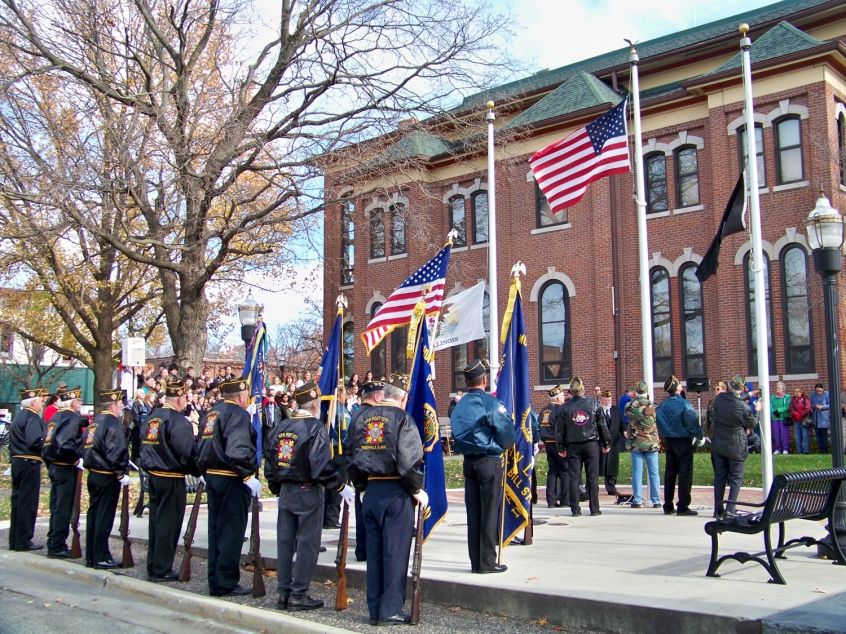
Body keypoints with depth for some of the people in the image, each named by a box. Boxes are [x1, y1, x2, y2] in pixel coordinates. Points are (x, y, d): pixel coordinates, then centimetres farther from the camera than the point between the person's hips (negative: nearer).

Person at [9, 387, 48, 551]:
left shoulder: (18, 416, 16)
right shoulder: (32, 418, -14)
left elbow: (14, 440, 18)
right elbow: (35, 441, -24)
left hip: (17, 462, 10)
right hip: (29, 463, -10)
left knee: (18, 501, 13)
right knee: (28, 502, -3)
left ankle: (15, 540, 19)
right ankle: (23, 541, 1)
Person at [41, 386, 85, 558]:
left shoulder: (55, 417, 12)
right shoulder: (72, 417, -15)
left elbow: (47, 442, 14)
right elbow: (65, 444, -28)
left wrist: (50, 464, 19)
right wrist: (77, 460, -18)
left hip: (54, 467, 9)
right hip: (66, 469, -9)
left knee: (56, 507, 16)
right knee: (63, 509, -2)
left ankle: (54, 544, 24)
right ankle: (58, 547, 3)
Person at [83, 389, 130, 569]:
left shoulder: (95, 421, 13)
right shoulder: (114, 423, -16)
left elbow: (88, 447, 17)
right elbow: (116, 452, -22)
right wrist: (121, 474, -17)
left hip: (93, 474, 9)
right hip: (108, 476, -9)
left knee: (93, 514, 13)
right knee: (104, 516, -3)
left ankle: (91, 556, 20)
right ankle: (101, 558, 1)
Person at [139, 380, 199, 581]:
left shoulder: (152, 417, 9)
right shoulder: (178, 421, -18)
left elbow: (144, 446, 15)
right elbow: (187, 452, -20)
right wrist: (197, 472, -7)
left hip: (152, 475, 9)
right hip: (172, 479, -8)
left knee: (156, 520, 16)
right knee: (168, 523, 0)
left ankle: (153, 566, 24)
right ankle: (162, 570, 5)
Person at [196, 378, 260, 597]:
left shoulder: (212, 412, 14)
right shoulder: (238, 414, -13)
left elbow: (200, 447, 17)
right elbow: (238, 450, -25)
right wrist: (248, 476, -21)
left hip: (212, 477, 9)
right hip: (232, 480, -9)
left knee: (216, 529, 13)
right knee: (231, 531, -2)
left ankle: (215, 581, 19)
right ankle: (226, 583, 1)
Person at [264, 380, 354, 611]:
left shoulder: (280, 427, 7)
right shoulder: (315, 428, -14)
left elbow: (269, 462, 11)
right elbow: (322, 466, -20)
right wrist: (341, 487, -10)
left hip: (284, 493, 7)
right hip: (308, 492, -7)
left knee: (284, 542, 11)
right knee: (307, 544, 2)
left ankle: (284, 593, 17)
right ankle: (298, 596, 5)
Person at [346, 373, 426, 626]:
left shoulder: (363, 418, 9)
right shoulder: (402, 419, -10)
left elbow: (352, 456, 13)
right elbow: (409, 460, -17)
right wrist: (417, 490, -5)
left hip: (370, 491, 6)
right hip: (395, 492, -6)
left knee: (374, 552, 12)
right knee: (395, 552, 2)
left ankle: (374, 610, 18)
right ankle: (391, 610, 5)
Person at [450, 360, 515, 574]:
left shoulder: (459, 406, 6)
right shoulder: (491, 403, -12)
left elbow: (456, 435, 9)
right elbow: (507, 431, -11)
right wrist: (505, 445, 8)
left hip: (468, 462, 6)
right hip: (489, 461, -6)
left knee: (473, 513, 10)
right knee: (490, 512, 0)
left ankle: (476, 562, 15)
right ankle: (487, 563, 3)